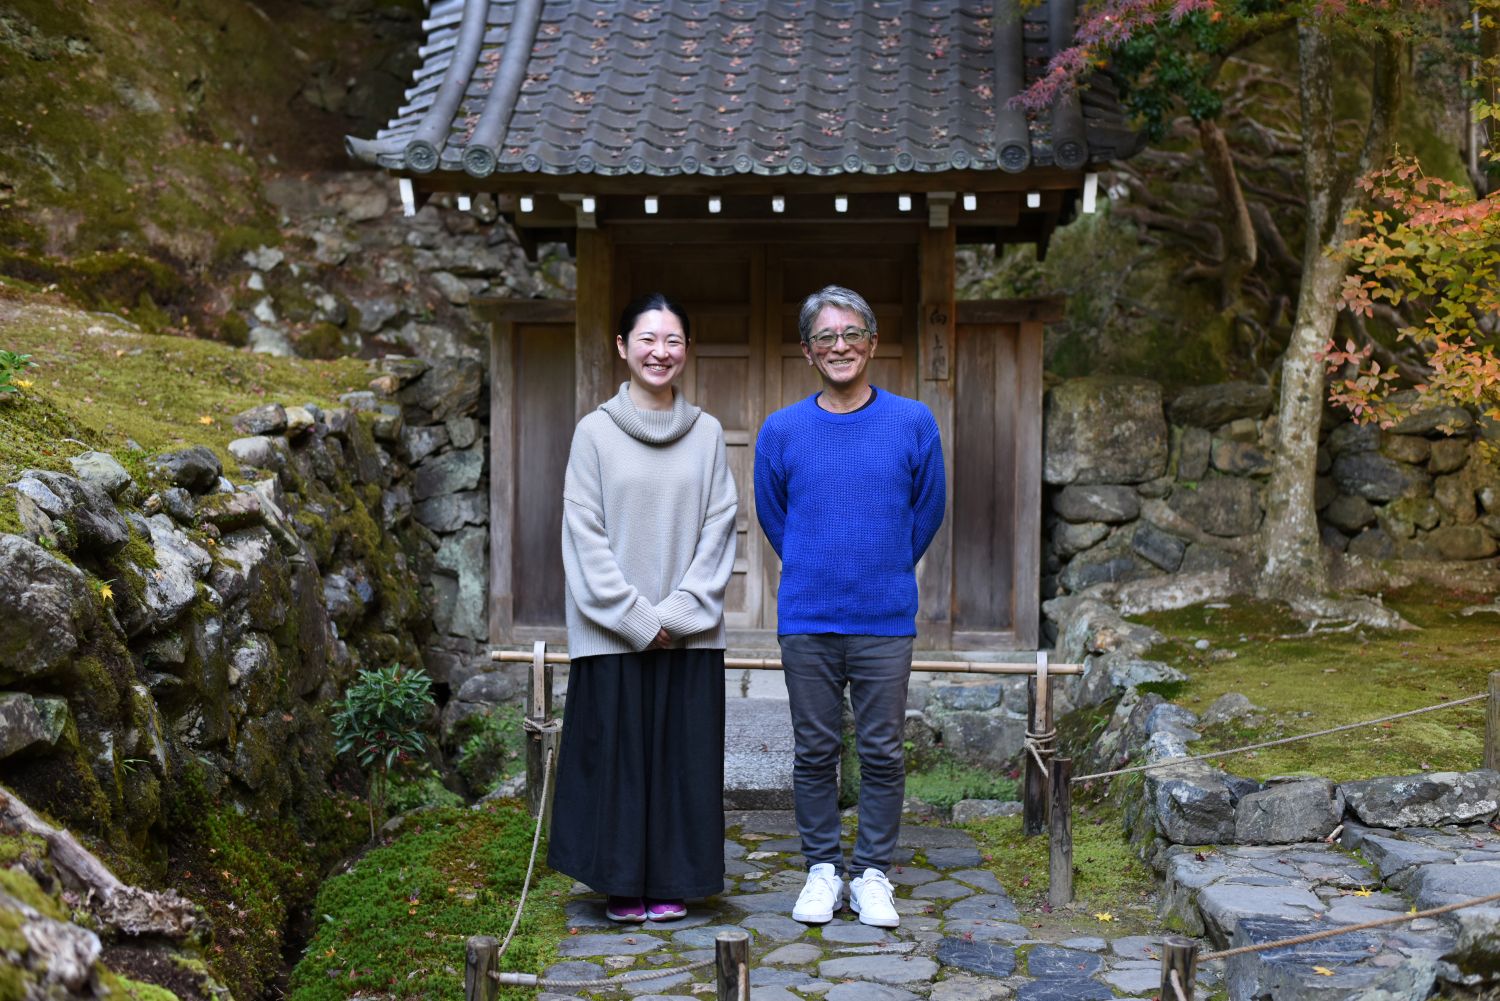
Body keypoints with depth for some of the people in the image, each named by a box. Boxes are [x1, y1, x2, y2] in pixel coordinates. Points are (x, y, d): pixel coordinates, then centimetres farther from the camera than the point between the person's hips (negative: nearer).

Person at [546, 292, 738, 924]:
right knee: (616, 754, 2)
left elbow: (718, 529, 3)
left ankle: (671, 884, 18)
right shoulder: (595, 433, 0)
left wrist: (679, 612, -8)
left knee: (682, 756, 5)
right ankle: (622, 886, 16)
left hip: (689, 633, 2)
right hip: (613, 632, -2)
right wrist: (638, 619, -10)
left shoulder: (707, 434, 6)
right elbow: (586, 537, -4)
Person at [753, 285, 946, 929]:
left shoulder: (913, 423, 0)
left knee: (882, 754, 5)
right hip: (806, 620, 1)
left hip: (885, 620, 0)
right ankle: (822, 870, 21)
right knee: (815, 752, 8)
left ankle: (873, 874, 18)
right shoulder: (781, 431, 1)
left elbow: (927, 512, 11)